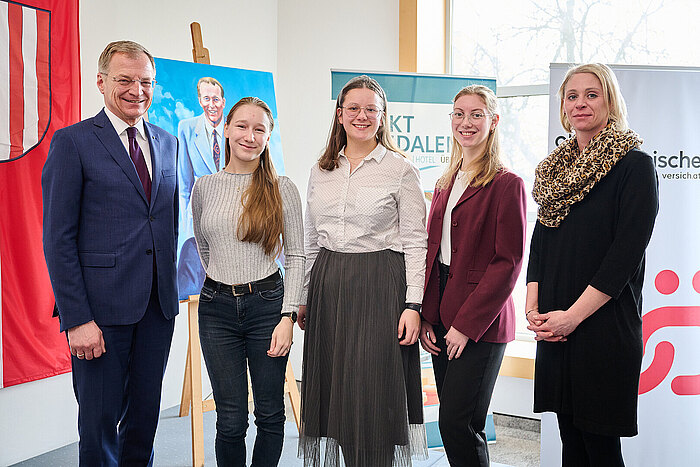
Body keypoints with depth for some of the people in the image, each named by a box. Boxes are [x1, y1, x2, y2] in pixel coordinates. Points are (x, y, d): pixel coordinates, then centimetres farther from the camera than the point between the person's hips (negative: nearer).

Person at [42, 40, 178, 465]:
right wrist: (76, 319, -14)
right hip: (102, 307, -5)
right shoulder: (73, 142, -5)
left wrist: (170, 284, 11)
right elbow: (58, 239, -9)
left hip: (157, 304, 5)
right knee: (100, 419, 5)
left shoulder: (167, 142, 12)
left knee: (146, 414, 15)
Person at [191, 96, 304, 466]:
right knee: (231, 420, 5)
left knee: (270, 414, 9)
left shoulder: (281, 188, -2)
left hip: (268, 305, -1)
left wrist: (288, 315, -11)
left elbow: (296, 255, -3)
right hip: (217, 310, 1)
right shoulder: (204, 187, 4)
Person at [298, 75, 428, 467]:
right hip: (327, 287, 5)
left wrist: (413, 305, -12)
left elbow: (414, 243, -5)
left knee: (373, 394, -2)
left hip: (379, 287, -4)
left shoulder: (402, 170, -2)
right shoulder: (322, 171, 12)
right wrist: (305, 297, 14)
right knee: (336, 390, 9)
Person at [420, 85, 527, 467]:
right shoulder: (445, 185, 15)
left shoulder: (507, 184, -7)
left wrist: (466, 324, -15)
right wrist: (427, 318, 3)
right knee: (451, 422, 11)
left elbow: (508, 263, -12)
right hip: (442, 318, 7)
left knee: (458, 424, -6)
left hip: (481, 324, -6)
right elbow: (431, 253, 13)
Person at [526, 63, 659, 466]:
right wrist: (533, 307, 1)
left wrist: (573, 315, -15)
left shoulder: (635, 165, -6)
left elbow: (627, 252, -13)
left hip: (604, 326, -6)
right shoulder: (557, 168, 14)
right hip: (554, 328, 6)